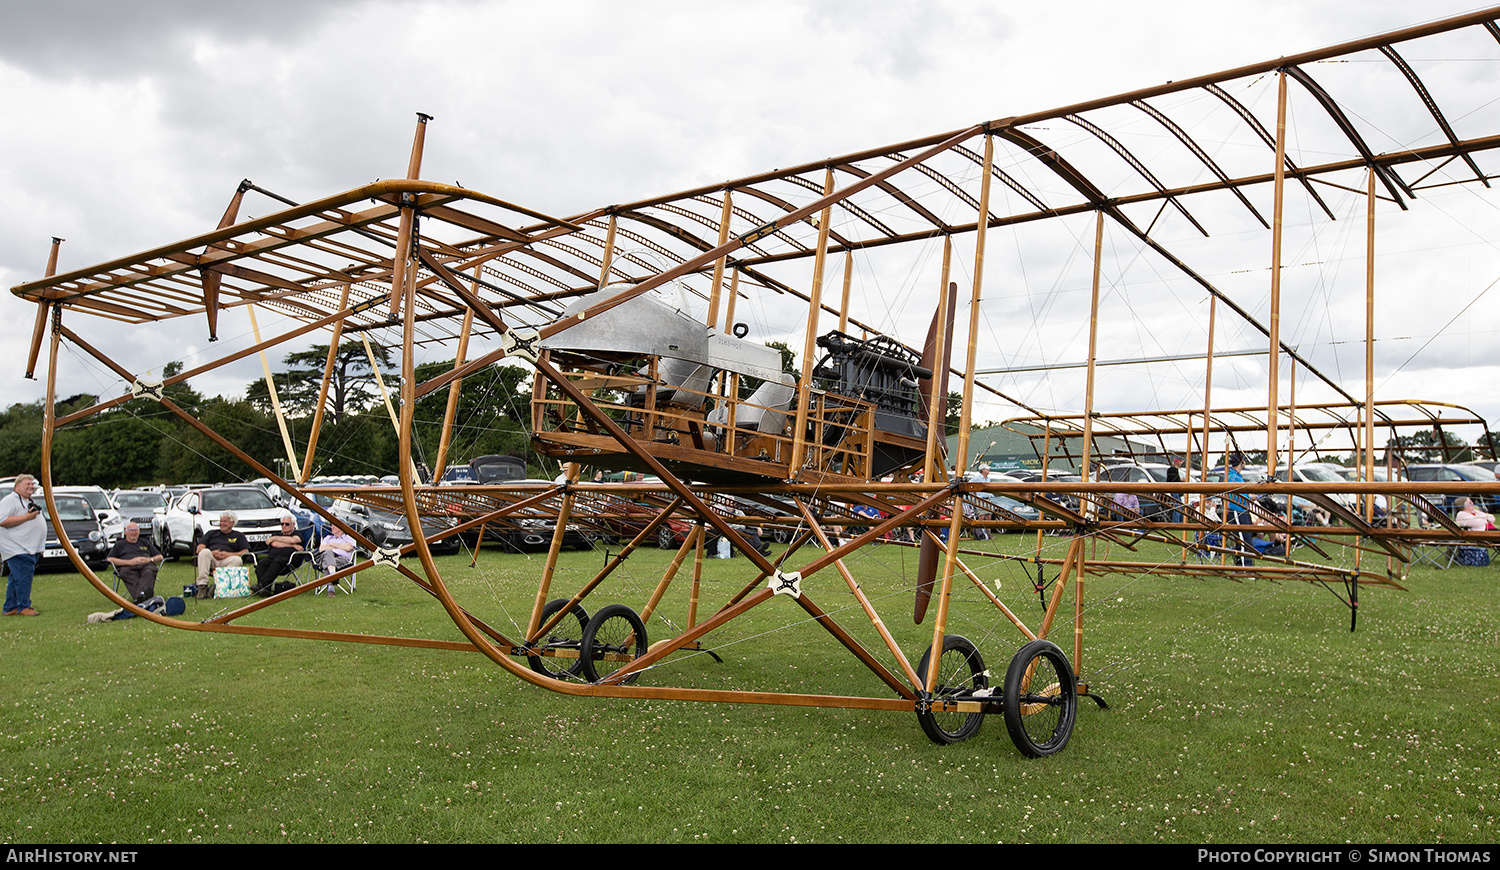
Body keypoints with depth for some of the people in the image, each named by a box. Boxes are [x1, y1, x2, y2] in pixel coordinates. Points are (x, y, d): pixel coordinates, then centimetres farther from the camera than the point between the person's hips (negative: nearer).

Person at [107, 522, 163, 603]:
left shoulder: (146, 543, 37)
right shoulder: (119, 545, 30)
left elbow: (160, 557, 30)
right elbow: (109, 559, 11)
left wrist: (150, 559, 4)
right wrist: (129, 562, -5)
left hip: (146, 565, 1)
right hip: (128, 567, -1)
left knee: (149, 573, -40)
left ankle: (142, 593, -68)